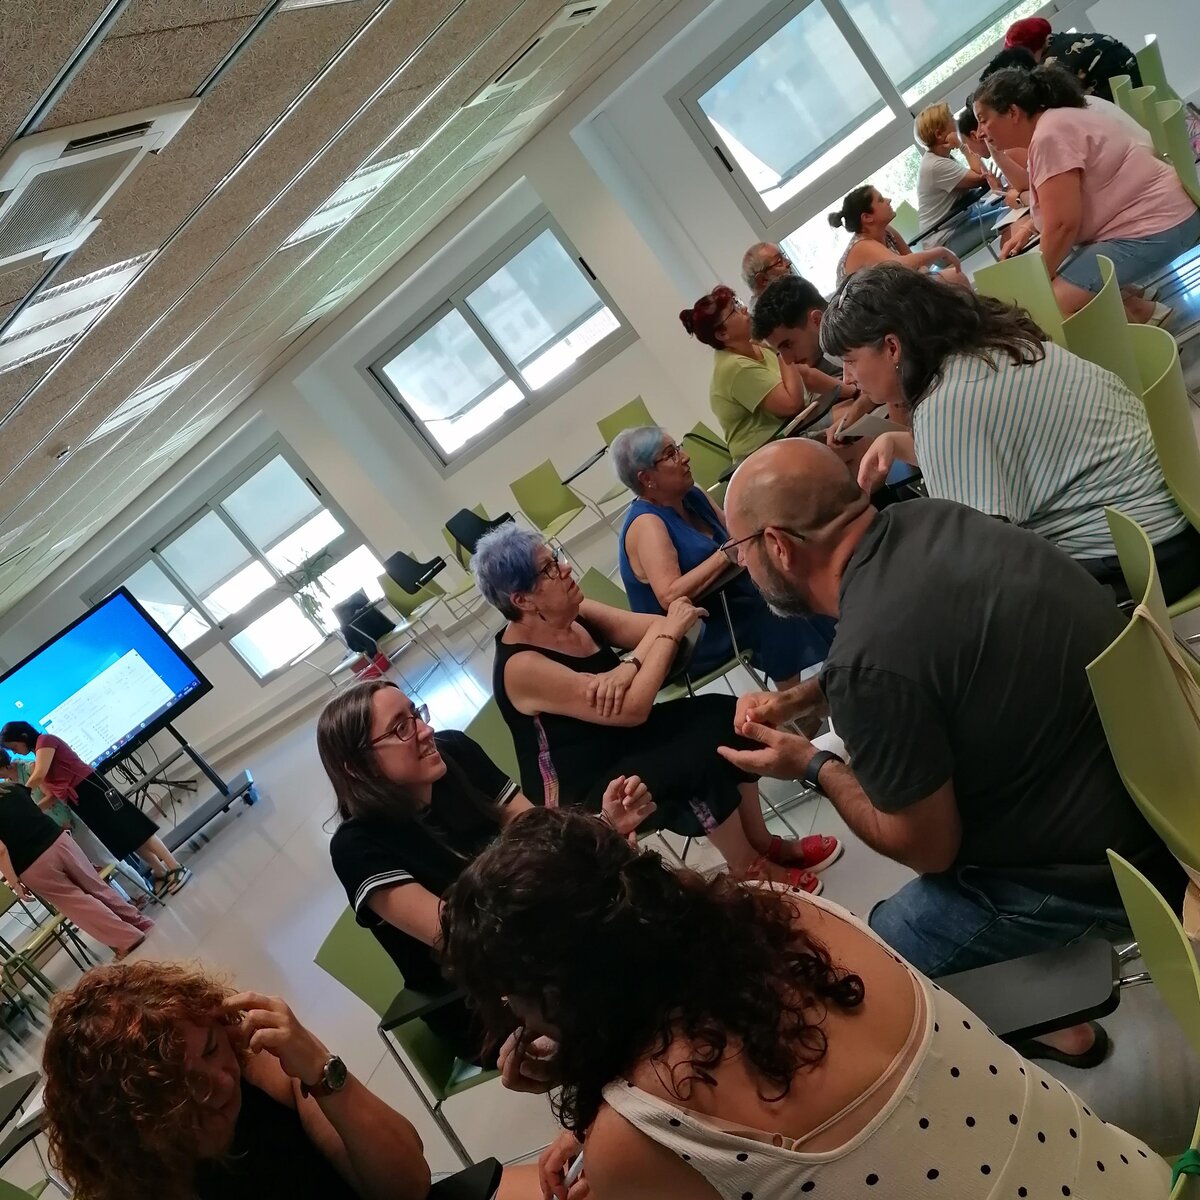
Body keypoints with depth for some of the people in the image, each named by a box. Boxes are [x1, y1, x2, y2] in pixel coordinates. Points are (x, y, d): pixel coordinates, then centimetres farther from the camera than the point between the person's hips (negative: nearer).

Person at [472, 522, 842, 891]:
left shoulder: (571, 612, -4)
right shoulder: (522, 667, -28)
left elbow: (653, 630, -6)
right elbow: (633, 709, -30)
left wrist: (627, 667, -27)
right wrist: (671, 631, -24)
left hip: (621, 739, 8)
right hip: (582, 789, -8)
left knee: (726, 716, -8)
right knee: (702, 757, -24)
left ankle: (762, 842, 7)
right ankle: (750, 868, -1)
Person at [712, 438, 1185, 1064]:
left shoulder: (866, 659, -30)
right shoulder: (924, 520, -6)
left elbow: (928, 847, -15)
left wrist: (814, 767, -3)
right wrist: (798, 699, 6)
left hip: (1098, 861, -8)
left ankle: (1053, 1026, 26)